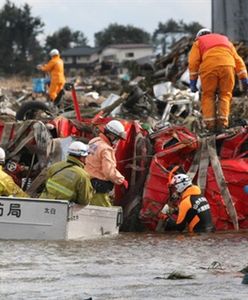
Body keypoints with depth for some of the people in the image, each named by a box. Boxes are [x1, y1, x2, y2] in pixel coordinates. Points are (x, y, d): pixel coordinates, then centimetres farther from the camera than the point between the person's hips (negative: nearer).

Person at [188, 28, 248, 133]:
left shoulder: (198, 43, 26)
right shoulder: (225, 40, 35)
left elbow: (193, 62, 10)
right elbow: (238, 60, 24)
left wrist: (193, 82, 8)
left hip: (209, 67, -2)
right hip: (228, 65, 2)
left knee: (208, 96, 13)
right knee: (224, 95, 15)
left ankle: (210, 124, 2)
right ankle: (222, 123, 0)